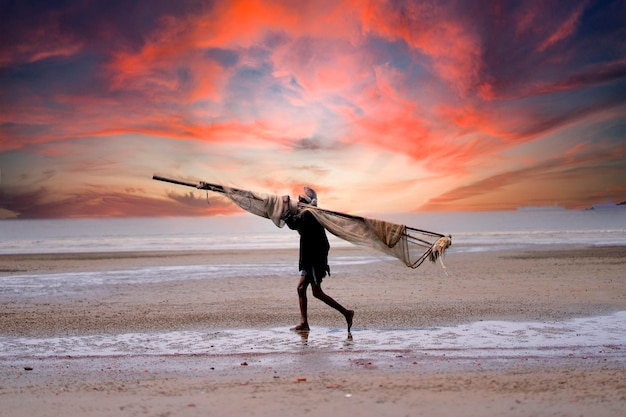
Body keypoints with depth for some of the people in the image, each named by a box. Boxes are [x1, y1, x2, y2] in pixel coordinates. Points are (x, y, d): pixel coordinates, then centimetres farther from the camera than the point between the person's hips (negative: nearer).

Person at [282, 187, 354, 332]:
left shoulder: (307, 214, -16)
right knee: (301, 288, 9)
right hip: (310, 259, 10)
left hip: (314, 259, -10)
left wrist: (286, 204, -14)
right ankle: (303, 323, 9)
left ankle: (346, 312, -4)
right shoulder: (311, 214, 16)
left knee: (317, 292, -7)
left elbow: (290, 221, -27)